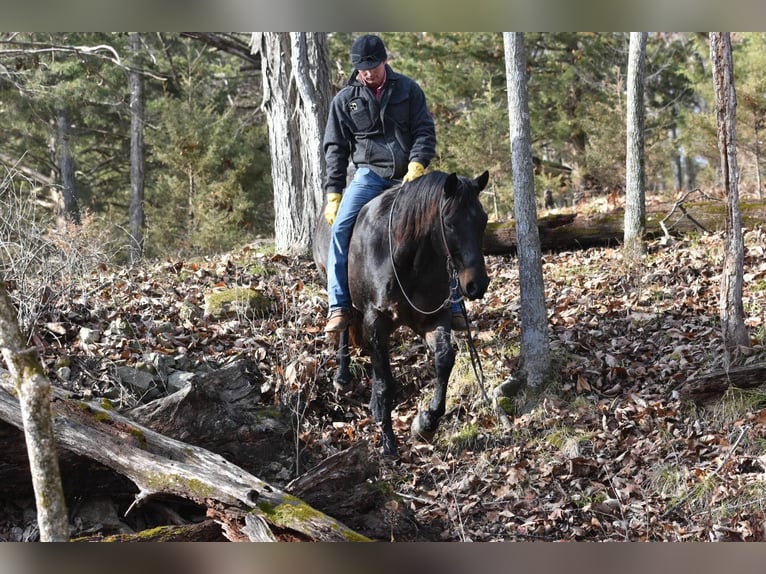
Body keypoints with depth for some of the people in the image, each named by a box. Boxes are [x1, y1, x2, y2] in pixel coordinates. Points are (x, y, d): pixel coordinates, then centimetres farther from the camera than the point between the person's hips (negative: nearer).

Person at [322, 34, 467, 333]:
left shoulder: (408, 89, 5)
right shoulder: (345, 99, 4)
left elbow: (425, 132, 2)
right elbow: (335, 148, 5)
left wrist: (416, 167, -16)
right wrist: (334, 193, -2)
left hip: (408, 176, 1)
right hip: (369, 175, -1)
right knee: (340, 229, -22)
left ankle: (452, 308, 9)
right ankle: (339, 308, -19)